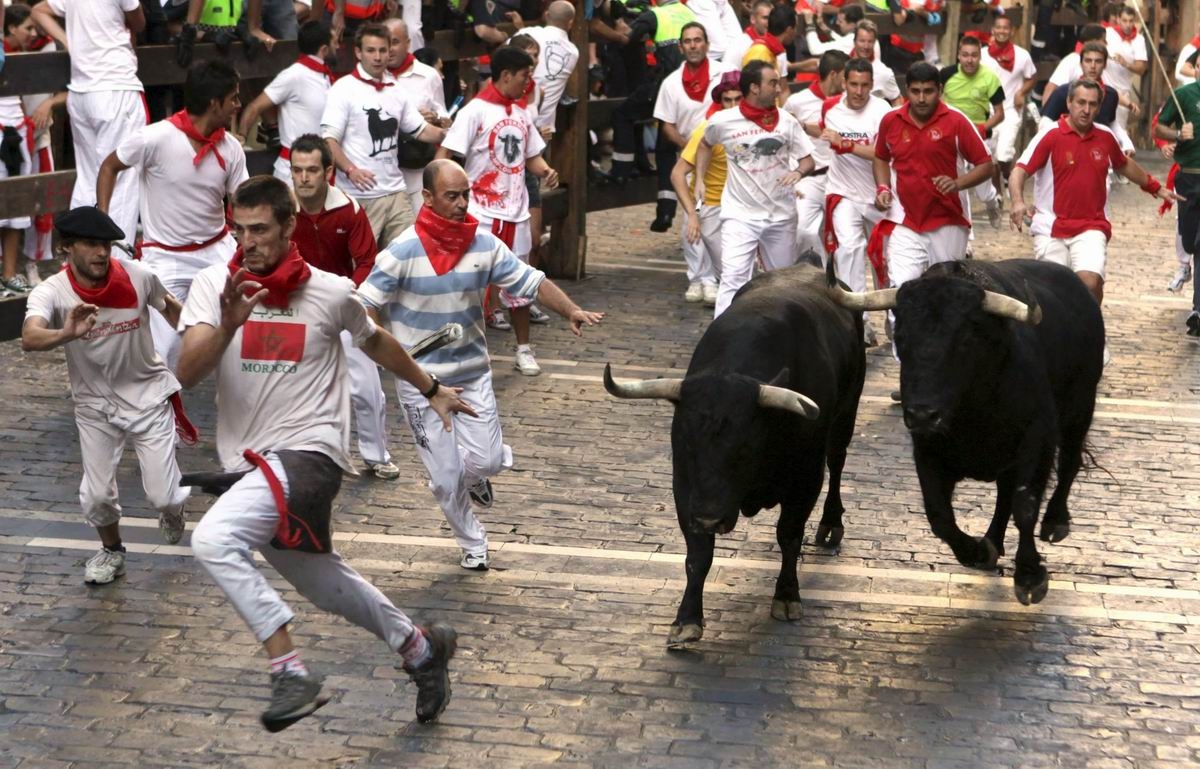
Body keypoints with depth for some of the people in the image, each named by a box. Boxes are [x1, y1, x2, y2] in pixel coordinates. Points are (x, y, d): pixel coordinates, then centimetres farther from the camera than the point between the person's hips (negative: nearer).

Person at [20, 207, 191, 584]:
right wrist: (65, 334, -63)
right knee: (96, 497, 0)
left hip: (148, 396, 0)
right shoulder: (51, 293, -22)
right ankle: (112, 551, 34)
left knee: (163, 496, -5)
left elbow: (171, 309, 4)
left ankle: (173, 505, 34)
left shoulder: (138, 277, -18)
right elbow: (29, 339, -43)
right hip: (95, 404, 0)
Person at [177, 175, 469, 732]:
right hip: (251, 465, 5)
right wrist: (229, 325, -32)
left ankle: (291, 675, -21)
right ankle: (421, 649, 43)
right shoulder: (214, 286, -3)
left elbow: (375, 341, 17)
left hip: (307, 455, -5)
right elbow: (187, 374, -16)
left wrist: (431, 389, 29)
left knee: (213, 540, -28)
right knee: (323, 584, 20)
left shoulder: (331, 292, -5)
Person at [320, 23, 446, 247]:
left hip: (396, 192, 6)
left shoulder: (397, 91, 12)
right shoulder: (344, 89, -6)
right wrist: (350, 170, -26)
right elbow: (329, 139, -12)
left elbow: (421, 130, 17)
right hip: (360, 196, -6)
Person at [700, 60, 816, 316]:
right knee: (733, 281, -14)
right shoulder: (722, 122, -7)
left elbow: (807, 159, 5)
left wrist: (798, 172, -16)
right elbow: (705, 144, 16)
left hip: (781, 215, 3)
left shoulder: (786, 121, -1)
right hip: (740, 215, -3)